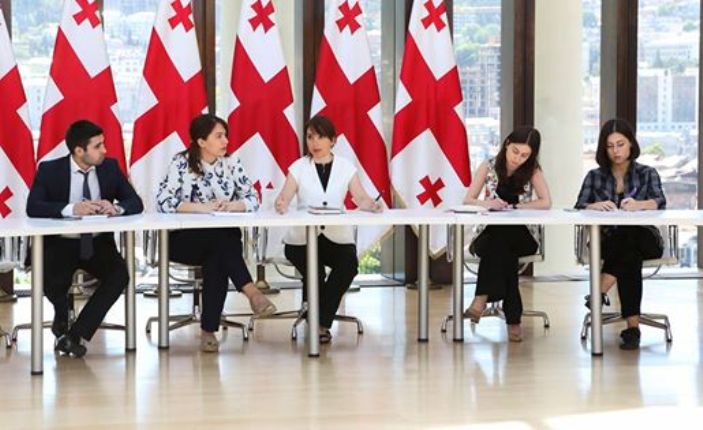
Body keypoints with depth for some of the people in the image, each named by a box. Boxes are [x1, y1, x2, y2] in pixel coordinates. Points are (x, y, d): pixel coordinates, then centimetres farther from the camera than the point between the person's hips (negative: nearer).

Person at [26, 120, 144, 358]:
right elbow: (33, 207, -18)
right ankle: (61, 317, 9)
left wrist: (116, 208, -24)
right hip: (60, 243, -2)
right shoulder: (49, 170, -5)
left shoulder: (110, 167, 3)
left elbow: (136, 203, 0)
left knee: (120, 275, -27)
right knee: (50, 281, -31)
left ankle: (77, 334, -15)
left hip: (98, 243, 2)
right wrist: (71, 209, -33)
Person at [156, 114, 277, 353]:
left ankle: (209, 330, -31)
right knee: (222, 238, -34)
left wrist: (230, 206, -18)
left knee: (217, 261, -32)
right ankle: (251, 293, -39)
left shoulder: (231, 163, 6)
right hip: (183, 240, -3)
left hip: (221, 240, 3)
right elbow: (163, 201, -17)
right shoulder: (182, 163, -6)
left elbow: (253, 199, 3)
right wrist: (202, 208, -24)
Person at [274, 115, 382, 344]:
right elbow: (283, 199, -8)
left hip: (337, 236, 2)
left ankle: (321, 321, -10)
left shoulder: (346, 167, 7)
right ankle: (319, 322, -1)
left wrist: (373, 205, -26)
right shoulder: (298, 167, 4)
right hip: (303, 237, -1)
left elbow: (361, 199, -3)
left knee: (349, 263, -27)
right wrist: (280, 205, -32)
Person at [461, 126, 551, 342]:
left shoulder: (532, 170, 0)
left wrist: (514, 207, -17)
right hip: (489, 236, 1)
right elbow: (468, 200, -3)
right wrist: (488, 203, -23)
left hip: (522, 236, 0)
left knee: (502, 241, -36)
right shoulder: (489, 166, 1)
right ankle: (513, 317, -37)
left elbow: (546, 203, -12)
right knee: (502, 247, -35)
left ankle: (481, 299, -39)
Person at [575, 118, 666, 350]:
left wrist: (639, 205, -35)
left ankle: (601, 291, -41)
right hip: (607, 241, 1)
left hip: (644, 239, -1)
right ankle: (632, 326, -41)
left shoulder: (647, 173, 10)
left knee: (628, 238, -38)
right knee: (630, 257, -36)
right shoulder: (595, 176, 13)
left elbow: (660, 203, -10)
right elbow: (578, 209, -2)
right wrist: (595, 206, -27)